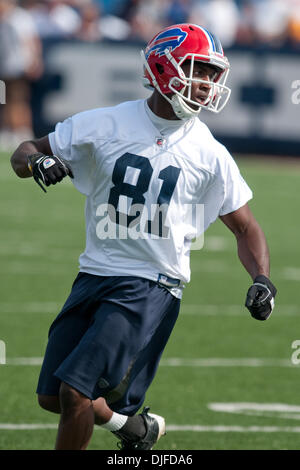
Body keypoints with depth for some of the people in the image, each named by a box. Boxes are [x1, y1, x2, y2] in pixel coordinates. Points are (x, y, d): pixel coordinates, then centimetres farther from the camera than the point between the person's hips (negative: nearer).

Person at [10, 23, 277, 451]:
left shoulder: (210, 155, -1)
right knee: (52, 397, 8)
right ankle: (134, 425, 33)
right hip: (96, 272, 3)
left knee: (75, 392, -16)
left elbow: (246, 228, 9)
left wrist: (262, 279, -9)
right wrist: (36, 162, -16)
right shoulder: (105, 126, -1)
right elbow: (24, 153, 8)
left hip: (151, 286, -3)